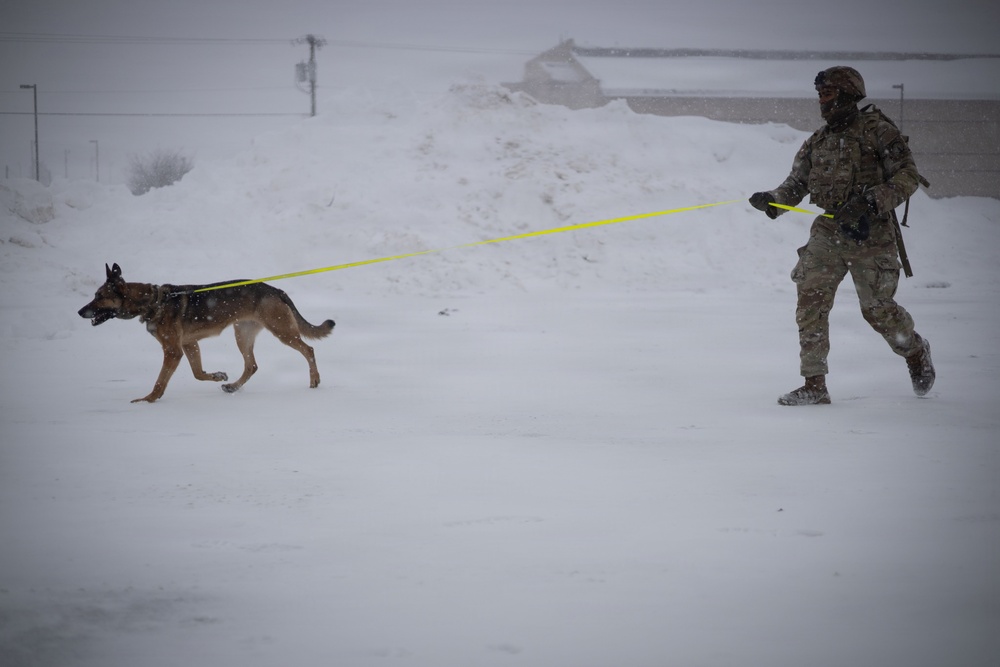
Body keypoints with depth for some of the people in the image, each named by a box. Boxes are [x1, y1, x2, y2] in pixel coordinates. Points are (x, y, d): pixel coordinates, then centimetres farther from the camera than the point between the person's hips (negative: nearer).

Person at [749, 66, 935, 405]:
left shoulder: (876, 130, -4)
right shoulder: (817, 142, 13)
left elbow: (908, 175, -9)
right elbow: (796, 185, 13)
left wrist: (876, 200, -24)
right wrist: (772, 200, -8)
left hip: (871, 235, -5)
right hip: (828, 233, 5)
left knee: (876, 309, 1)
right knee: (810, 299, -10)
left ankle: (915, 350, 33)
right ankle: (814, 384, -6)